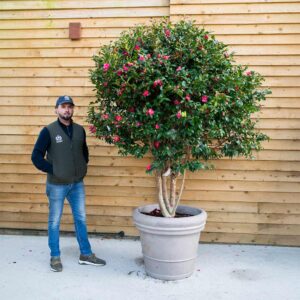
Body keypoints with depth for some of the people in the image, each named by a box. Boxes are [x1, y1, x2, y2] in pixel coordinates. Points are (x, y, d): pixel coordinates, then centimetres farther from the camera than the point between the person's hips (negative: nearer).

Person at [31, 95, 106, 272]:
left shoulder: (79, 130, 4)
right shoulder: (48, 131, -9)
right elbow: (36, 156, -9)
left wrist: (83, 168, 7)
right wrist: (52, 170, -12)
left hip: (77, 184, 4)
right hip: (57, 185, -4)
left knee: (81, 219, 12)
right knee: (55, 221, 8)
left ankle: (86, 254, 25)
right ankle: (55, 257, 22)